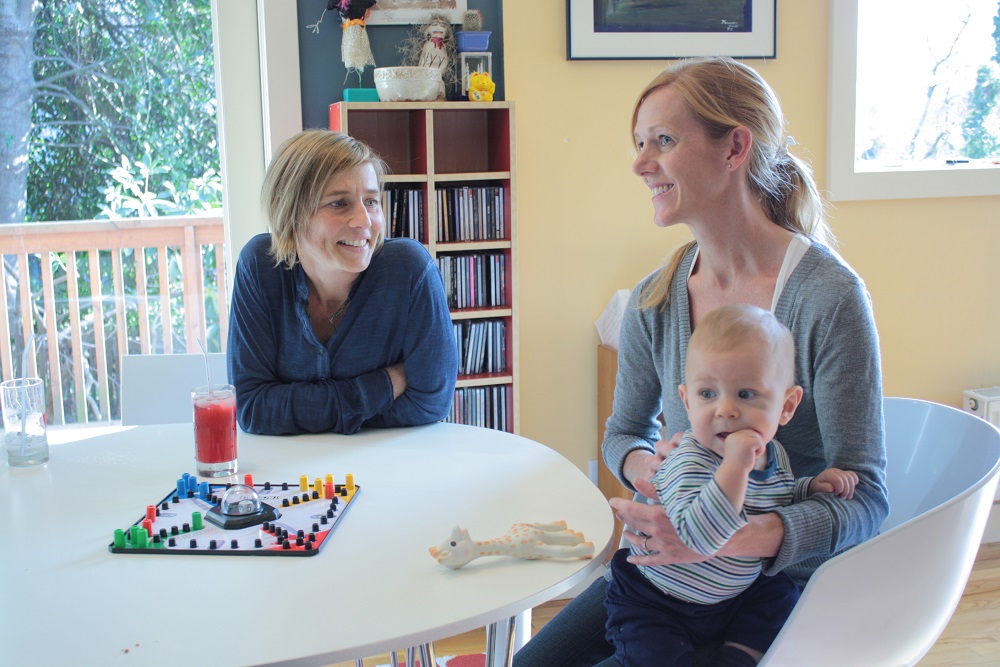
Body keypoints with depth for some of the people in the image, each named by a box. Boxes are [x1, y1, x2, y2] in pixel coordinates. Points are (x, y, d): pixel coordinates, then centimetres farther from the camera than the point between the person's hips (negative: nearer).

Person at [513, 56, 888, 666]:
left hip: (783, 584, -4)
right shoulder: (654, 301, -3)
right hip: (669, 568, 5)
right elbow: (624, 431, 13)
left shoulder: (828, 295, -19)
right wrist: (643, 464, -13)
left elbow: (864, 500, -17)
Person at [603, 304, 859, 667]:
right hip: (655, 607, -6)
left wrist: (813, 487, -1)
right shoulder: (689, 463, -31)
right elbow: (696, 536, -46)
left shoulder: (774, 454, -4)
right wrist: (735, 464, -50)